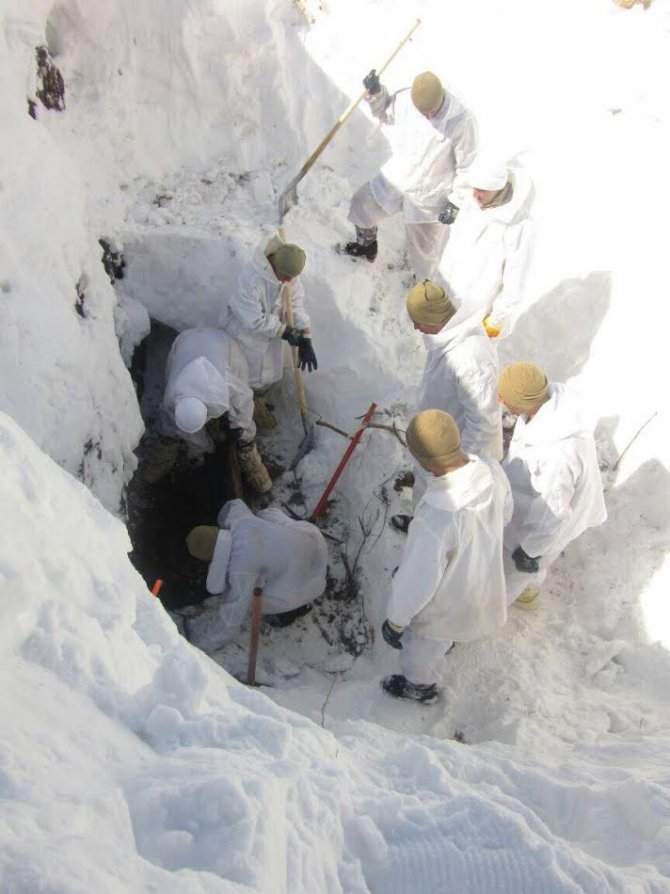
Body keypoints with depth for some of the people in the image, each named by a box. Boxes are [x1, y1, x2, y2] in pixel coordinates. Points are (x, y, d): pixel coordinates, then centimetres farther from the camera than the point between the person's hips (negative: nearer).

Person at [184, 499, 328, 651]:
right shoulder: (237, 519, -11)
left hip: (307, 576, -7)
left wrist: (205, 642, -6)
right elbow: (235, 504, 15)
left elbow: (233, 614, -20)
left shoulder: (241, 567, -30)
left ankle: (295, 604, 11)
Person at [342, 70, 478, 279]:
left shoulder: (461, 120, -28)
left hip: (429, 198, -4)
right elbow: (385, 113, 8)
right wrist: (375, 94, -10)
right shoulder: (404, 100, -17)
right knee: (362, 203, 19)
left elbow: (466, 166, -16)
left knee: (424, 246, 12)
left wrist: (455, 203, -15)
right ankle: (367, 244, 49)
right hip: (395, 179, 4)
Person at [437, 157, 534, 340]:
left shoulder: (519, 224, -28)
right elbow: (454, 245, 4)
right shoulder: (472, 203, -10)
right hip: (455, 294, 6)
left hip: (485, 305, -6)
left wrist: (497, 319, -13)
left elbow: (515, 280, -20)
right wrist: (442, 281, 12)